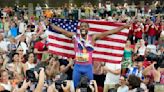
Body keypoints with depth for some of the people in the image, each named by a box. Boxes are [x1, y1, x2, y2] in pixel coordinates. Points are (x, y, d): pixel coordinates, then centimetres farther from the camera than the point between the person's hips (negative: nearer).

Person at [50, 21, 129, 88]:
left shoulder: (93, 37, -2)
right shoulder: (75, 36, -1)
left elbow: (108, 33, -4)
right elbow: (62, 31, -1)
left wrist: (124, 27, -6)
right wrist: (50, 24, -4)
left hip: (88, 67, 0)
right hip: (77, 66, 0)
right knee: (75, 87, 9)